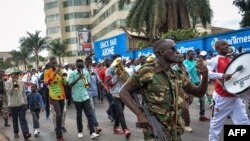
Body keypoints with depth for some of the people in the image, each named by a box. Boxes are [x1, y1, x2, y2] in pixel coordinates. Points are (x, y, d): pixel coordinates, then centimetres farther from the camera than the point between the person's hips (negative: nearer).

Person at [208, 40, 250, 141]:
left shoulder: (230, 60, 15)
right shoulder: (215, 60, -7)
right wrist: (222, 75, -32)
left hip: (235, 97, 7)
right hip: (222, 97, -7)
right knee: (216, 122, 6)